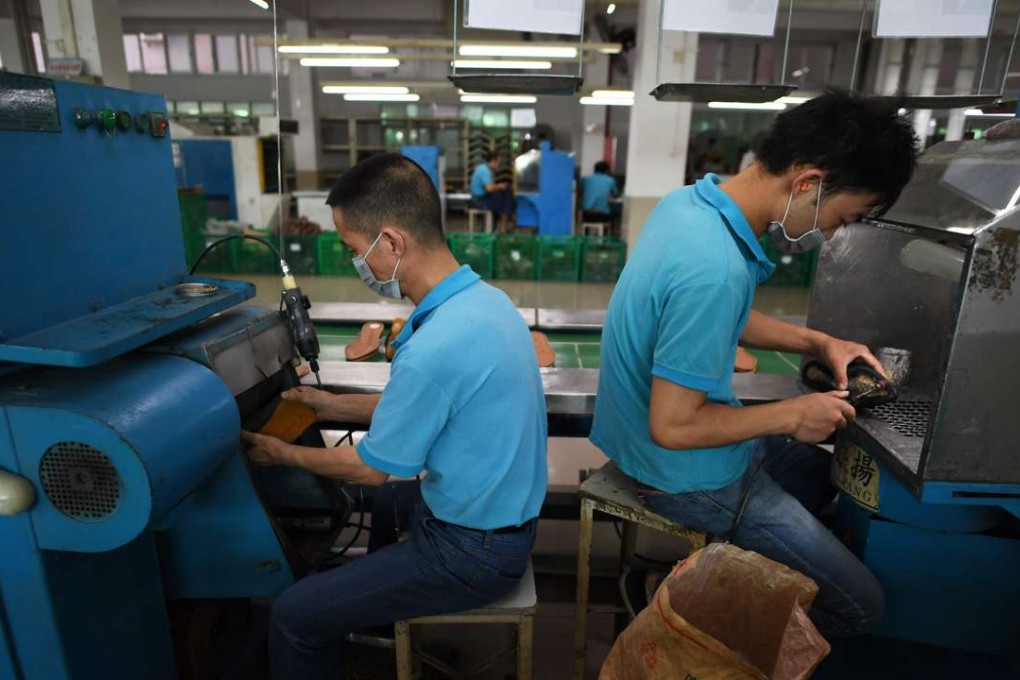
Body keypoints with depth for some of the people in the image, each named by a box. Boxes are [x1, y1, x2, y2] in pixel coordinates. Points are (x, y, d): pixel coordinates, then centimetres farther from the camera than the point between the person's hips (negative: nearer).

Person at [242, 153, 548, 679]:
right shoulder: (482, 296, -4)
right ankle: (378, 622, 48)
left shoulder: (432, 349, -33)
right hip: (502, 516, 9)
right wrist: (335, 406, 15)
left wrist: (284, 454, 2)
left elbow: (371, 469, -15)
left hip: (473, 553, -9)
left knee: (293, 616, 0)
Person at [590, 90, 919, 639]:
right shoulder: (715, 271, -33)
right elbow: (674, 427, -28)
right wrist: (792, 416, -14)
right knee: (858, 605, 5)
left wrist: (817, 342, 4)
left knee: (824, 474, 30)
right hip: (689, 474, -9)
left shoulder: (690, 200, -3)